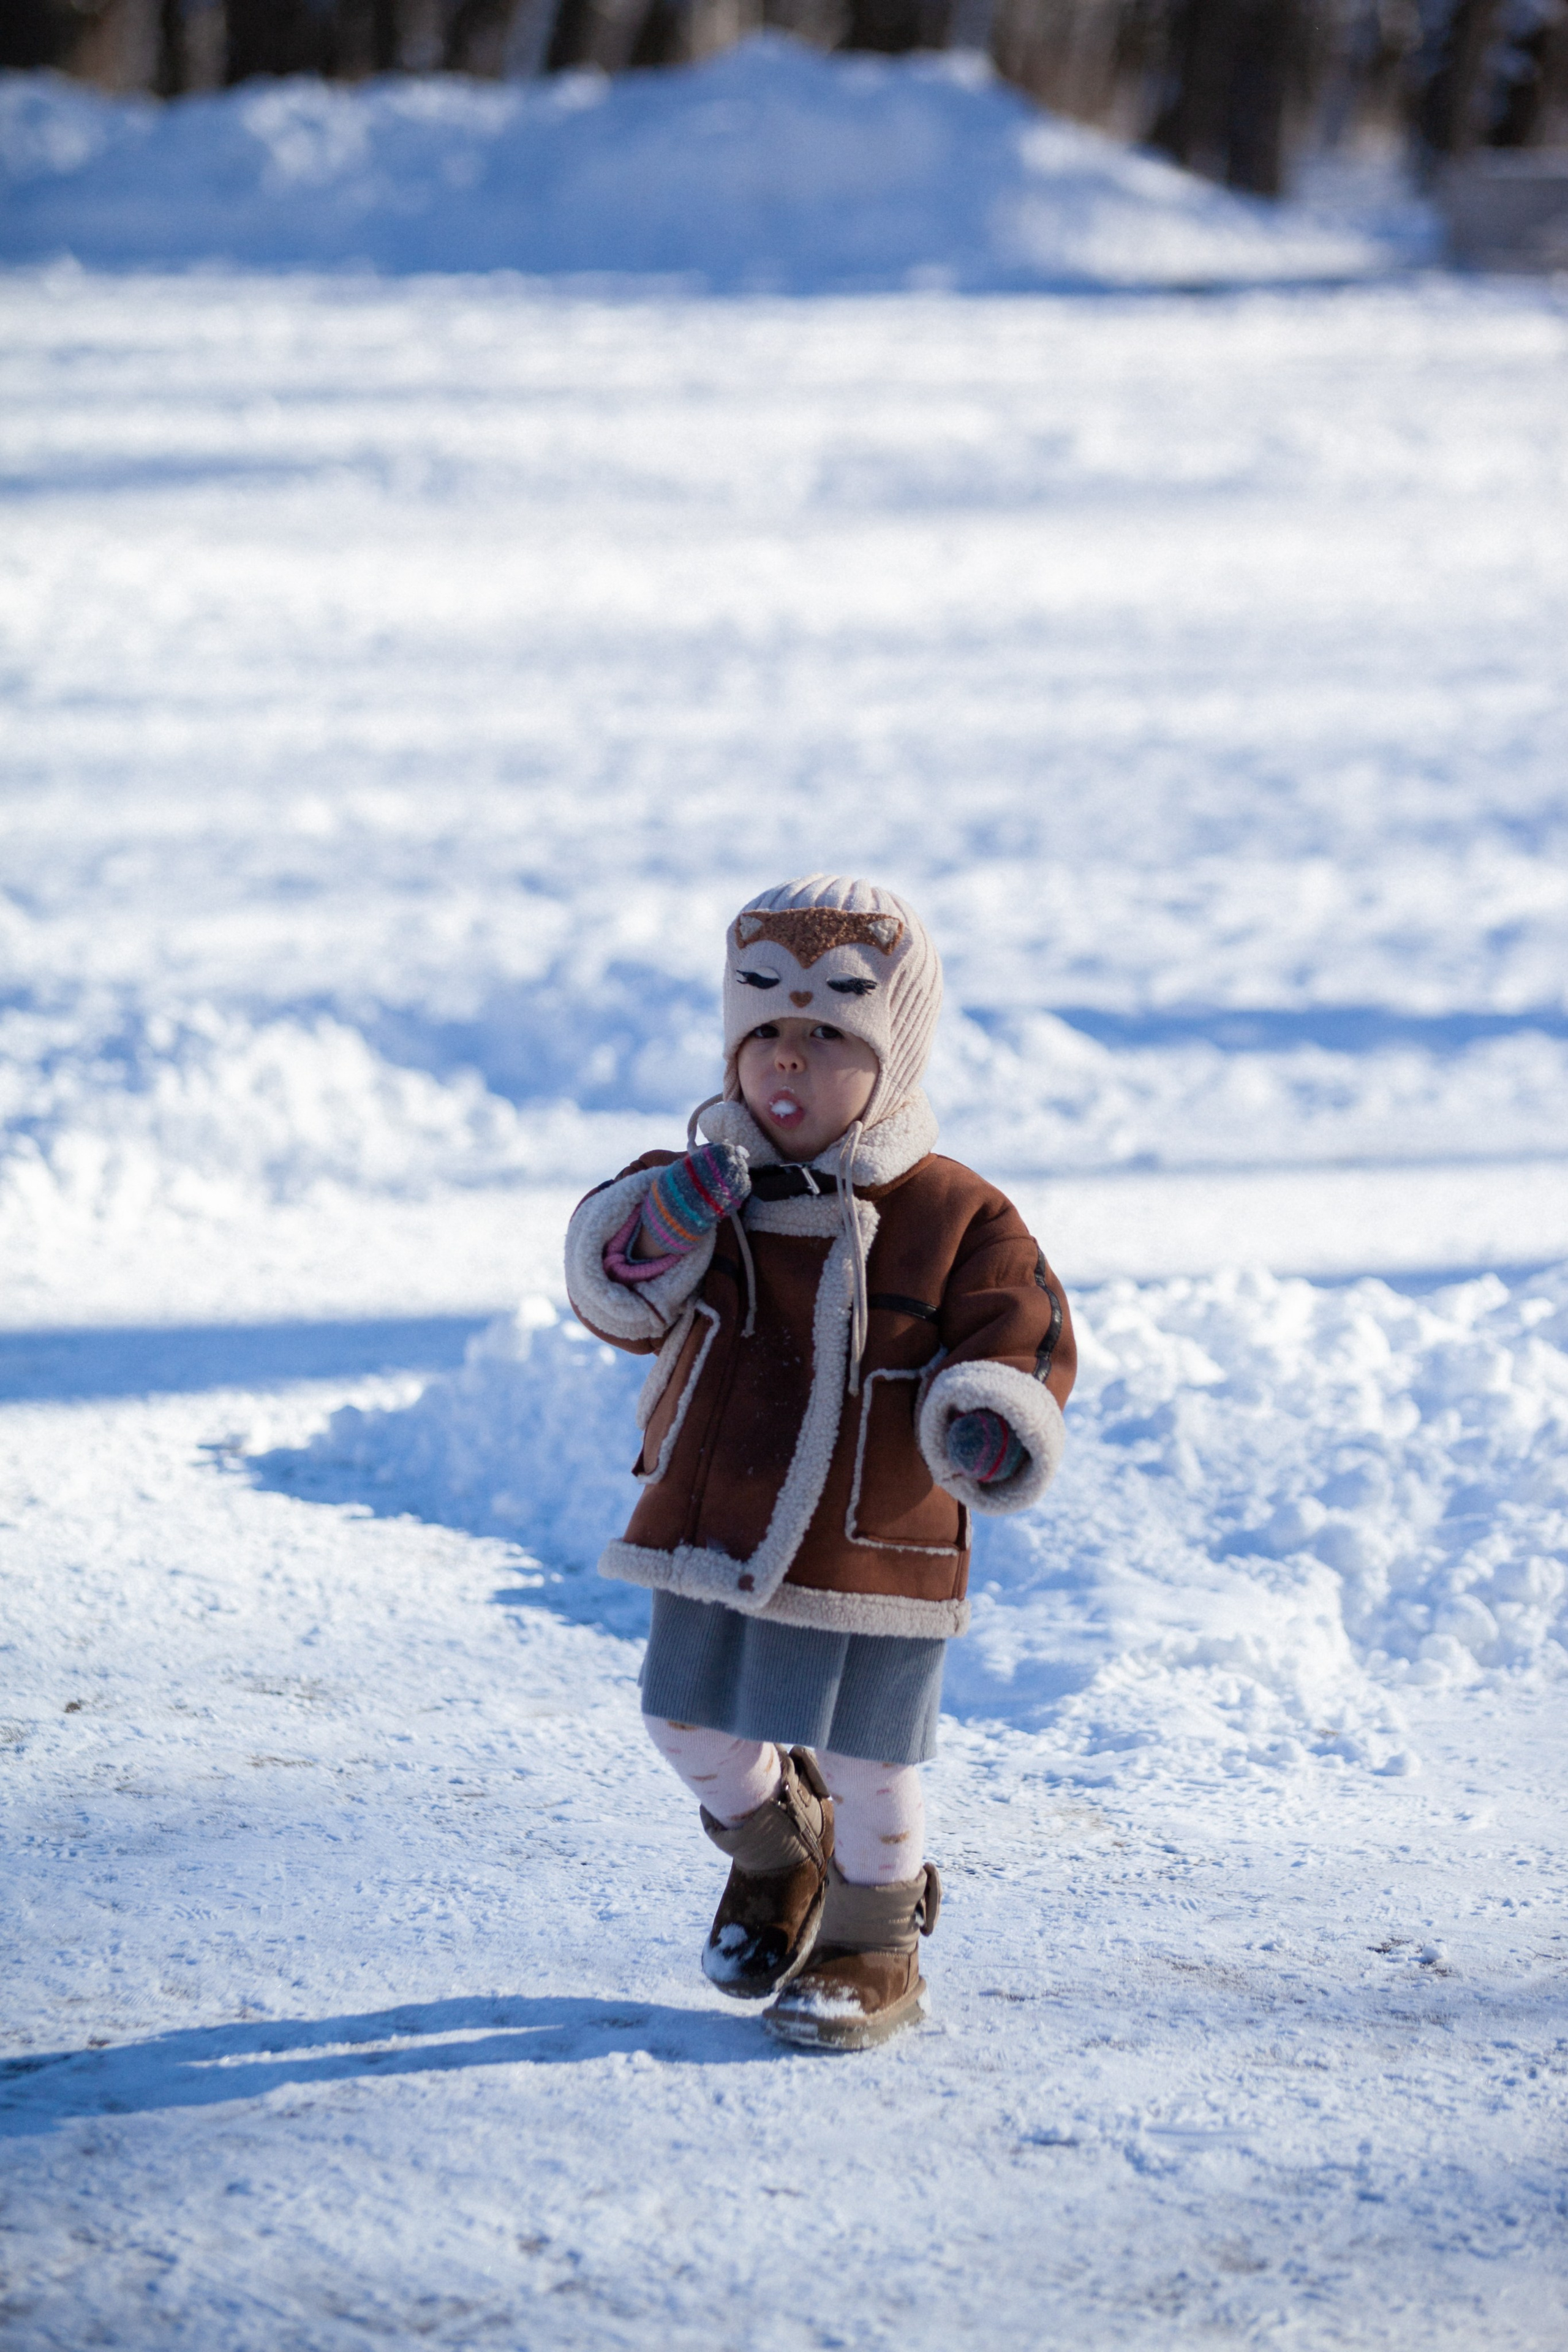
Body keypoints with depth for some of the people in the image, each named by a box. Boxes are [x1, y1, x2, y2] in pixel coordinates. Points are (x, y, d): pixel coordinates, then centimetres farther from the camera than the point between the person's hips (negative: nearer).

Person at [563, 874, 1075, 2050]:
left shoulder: (956, 1221, -13)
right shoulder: (708, 1190, -2)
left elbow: (1023, 1341, -10)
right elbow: (616, 1308, 0)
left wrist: (993, 1423, -32)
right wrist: (649, 1242, -22)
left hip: (871, 1559, -4)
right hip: (707, 1540, 4)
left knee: (863, 1762, 7)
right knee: (693, 1727, 17)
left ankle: (873, 1946, 30)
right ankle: (774, 1850, 48)